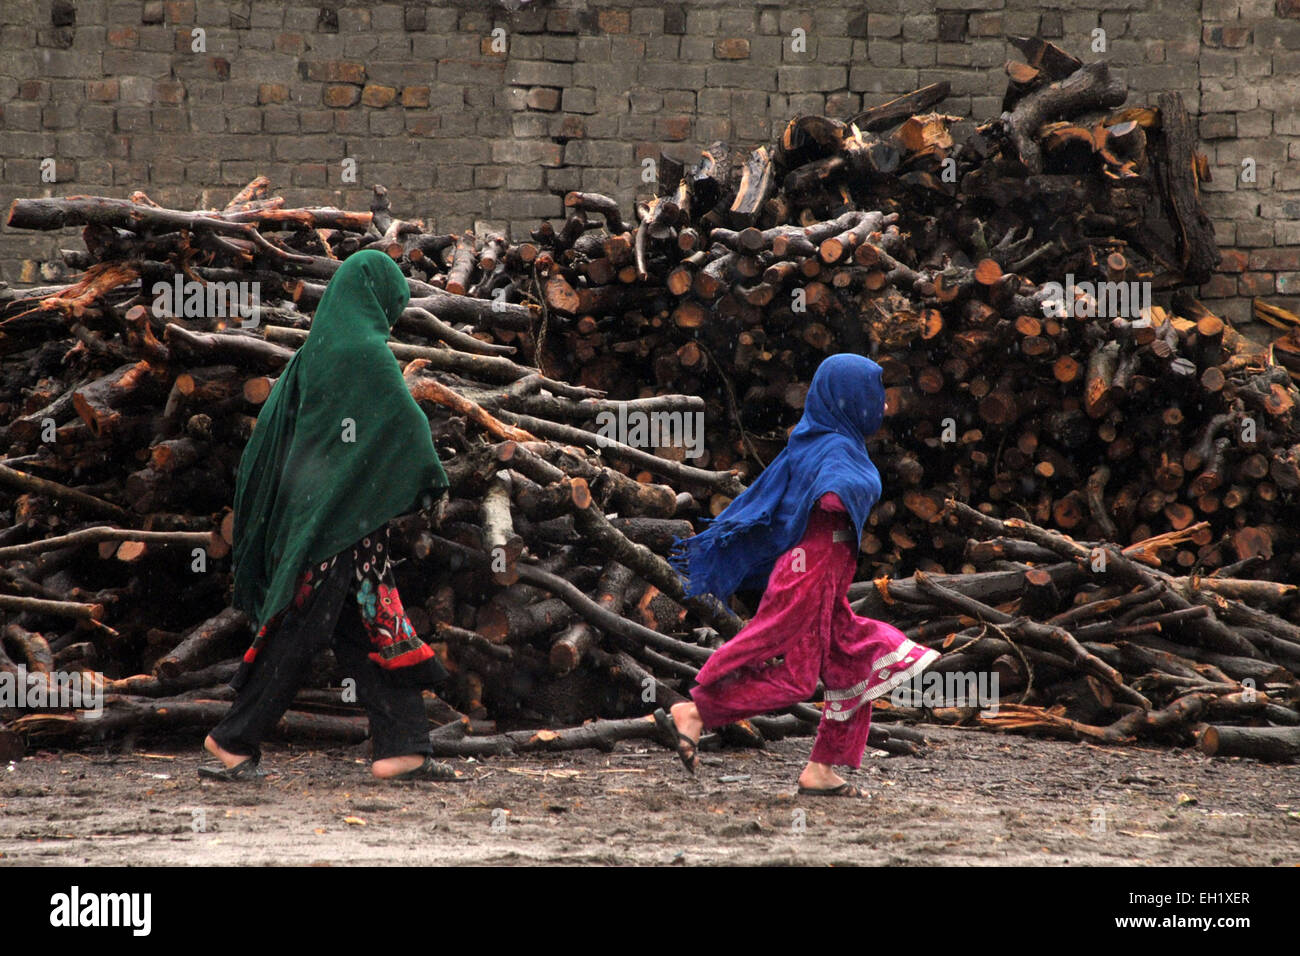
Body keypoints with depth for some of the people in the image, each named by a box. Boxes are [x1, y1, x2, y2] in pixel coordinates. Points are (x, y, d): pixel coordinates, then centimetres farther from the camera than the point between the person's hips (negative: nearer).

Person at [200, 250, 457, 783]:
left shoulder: (312, 353, 12)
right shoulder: (365, 353, -13)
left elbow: (272, 429, 16)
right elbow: (405, 420, -12)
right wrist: (431, 482, 2)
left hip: (309, 508, 9)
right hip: (343, 517, -9)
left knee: (374, 630, 7)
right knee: (301, 633, -3)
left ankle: (401, 748, 4)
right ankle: (235, 740, 2)